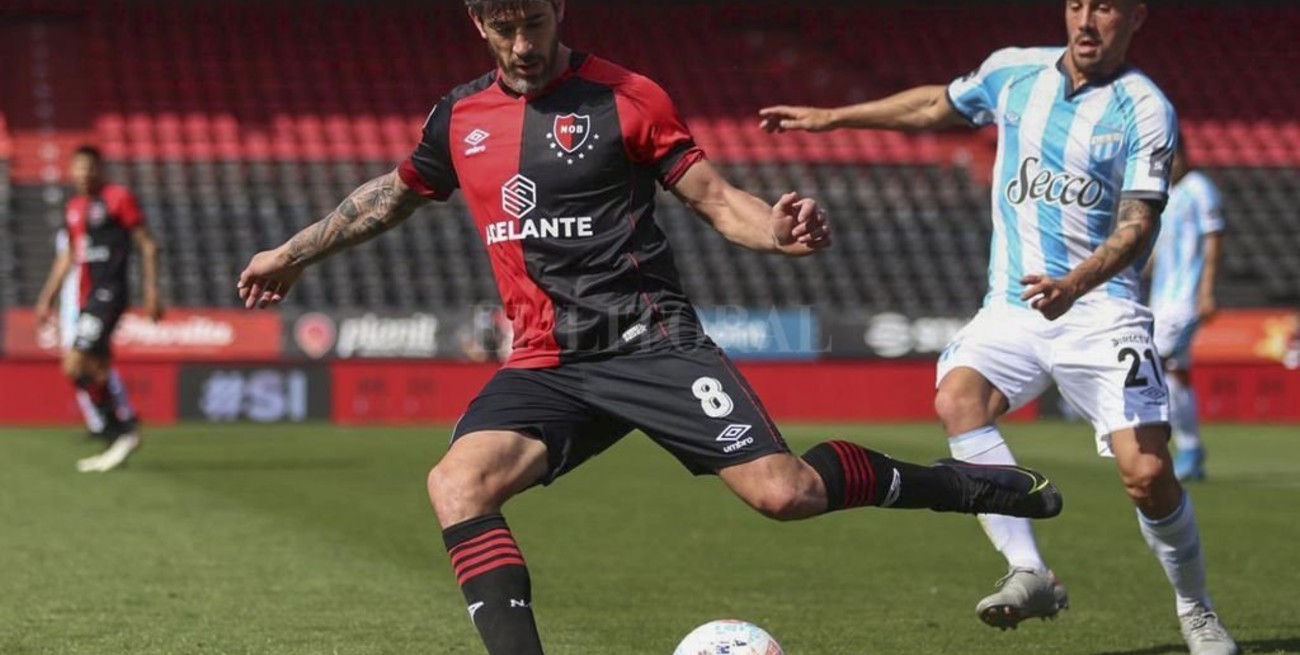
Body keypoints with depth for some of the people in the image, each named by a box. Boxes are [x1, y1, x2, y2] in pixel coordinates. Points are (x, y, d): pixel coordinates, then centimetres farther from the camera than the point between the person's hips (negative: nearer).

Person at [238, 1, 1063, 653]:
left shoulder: (625, 98, -2)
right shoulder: (459, 118, 10)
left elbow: (716, 198, -2)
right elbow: (392, 195, 28)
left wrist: (778, 229, -23)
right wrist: (293, 255, 31)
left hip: (651, 339, -4)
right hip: (547, 363, 4)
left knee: (783, 491, -16)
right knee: (457, 483, -23)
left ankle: (952, 485, 9)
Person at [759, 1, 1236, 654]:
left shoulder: (1146, 111, -7)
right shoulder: (1014, 72, 6)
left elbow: (1137, 226, -16)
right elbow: (938, 106, 25)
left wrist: (1074, 284, -34)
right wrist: (829, 117, 29)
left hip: (1100, 310, -4)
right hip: (1012, 306, 4)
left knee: (1147, 473, -15)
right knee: (957, 397, -26)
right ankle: (1029, 573, -25)